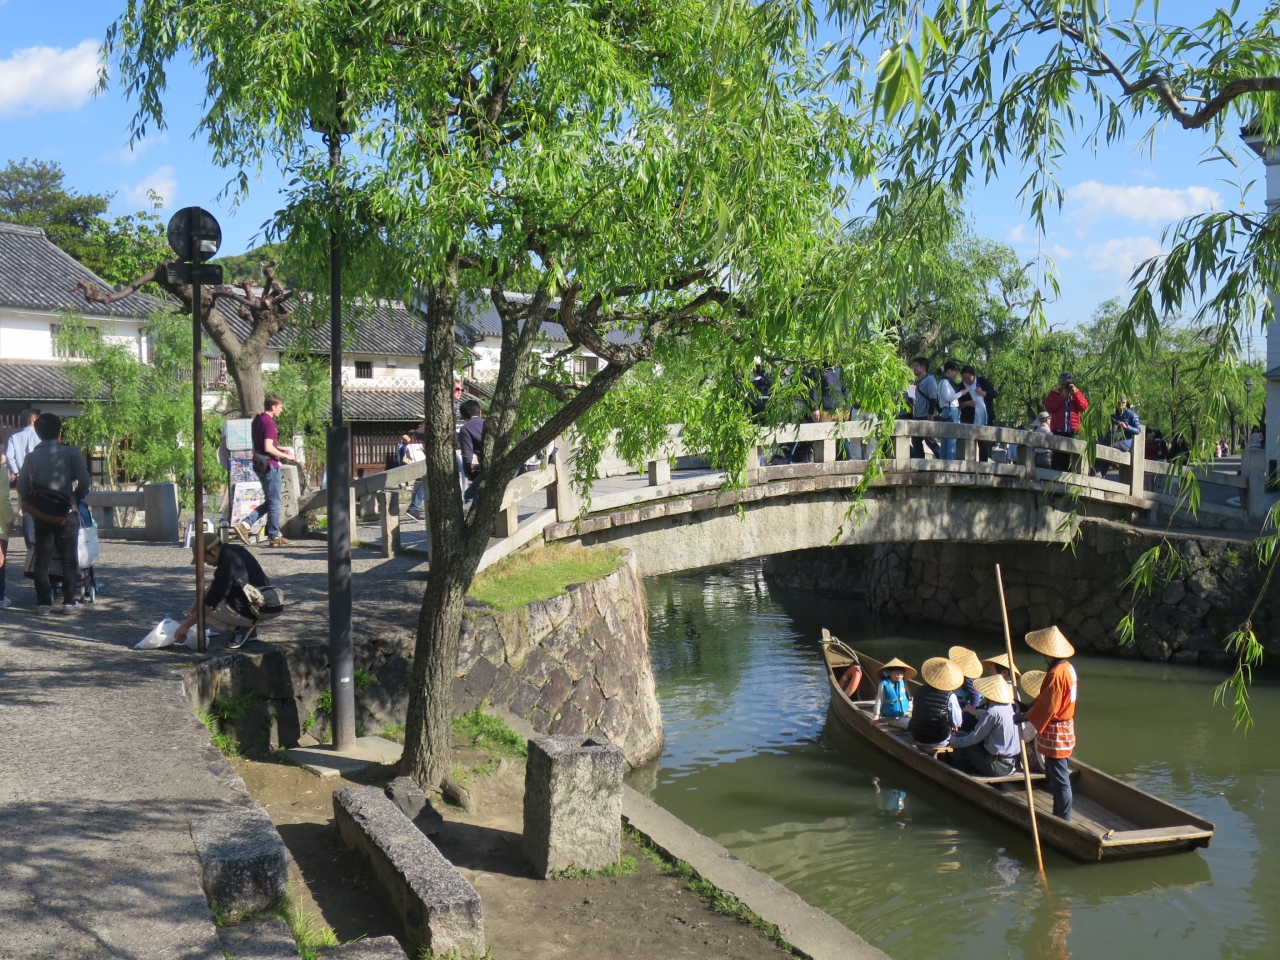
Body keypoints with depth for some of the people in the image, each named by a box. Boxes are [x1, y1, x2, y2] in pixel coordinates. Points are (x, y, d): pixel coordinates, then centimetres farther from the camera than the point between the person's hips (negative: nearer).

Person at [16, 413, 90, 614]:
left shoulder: (32, 456, 3)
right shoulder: (70, 453, -4)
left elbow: (21, 486, -1)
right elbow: (85, 481, -9)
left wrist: (30, 502, 16)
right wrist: (78, 498, 9)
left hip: (41, 512, 2)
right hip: (65, 511, -2)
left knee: (42, 557, 8)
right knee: (68, 557, 4)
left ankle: (43, 602, 8)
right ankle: (69, 601, 3)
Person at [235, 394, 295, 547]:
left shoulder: (258, 420, 13)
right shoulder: (269, 422, -17)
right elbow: (268, 448, -23)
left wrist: (280, 448, 18)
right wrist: (285, 456, -13)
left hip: (259, 464, 10)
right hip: (270, 465, -10)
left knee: (269, 501, 17)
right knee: (274, 501, 0)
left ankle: (245, 524, 8)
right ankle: (274, 536, 6)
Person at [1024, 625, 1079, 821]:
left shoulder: (1056, 674, -24)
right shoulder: (1067, 667, 7)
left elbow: (1047, 706, -22)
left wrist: (1027, 716, -10)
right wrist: (1030, 707, 13)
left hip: (1055, 732, -10)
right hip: (1065, 727, 10)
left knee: (1059, 777, -1)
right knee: (1053, 774, 19)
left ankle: (1063, 817, 7)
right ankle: (1060, 813, 28)